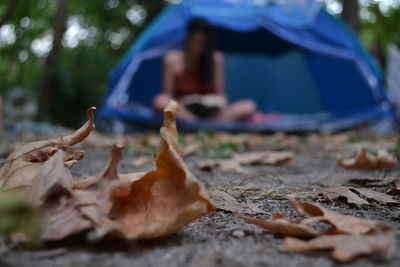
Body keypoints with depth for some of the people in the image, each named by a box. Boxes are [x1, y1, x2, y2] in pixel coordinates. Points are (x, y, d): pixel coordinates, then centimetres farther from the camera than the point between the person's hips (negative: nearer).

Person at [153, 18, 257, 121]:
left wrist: (221, 102, -18)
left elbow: (220, 94, 6)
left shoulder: (216, 59, 3)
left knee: (249, 106, -21)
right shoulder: (172, 60, -1)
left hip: (210, 113, 1)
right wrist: (178, 106, -22)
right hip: (182, 112, -1)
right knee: (159, 101, -34)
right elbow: (166, 96, 0)